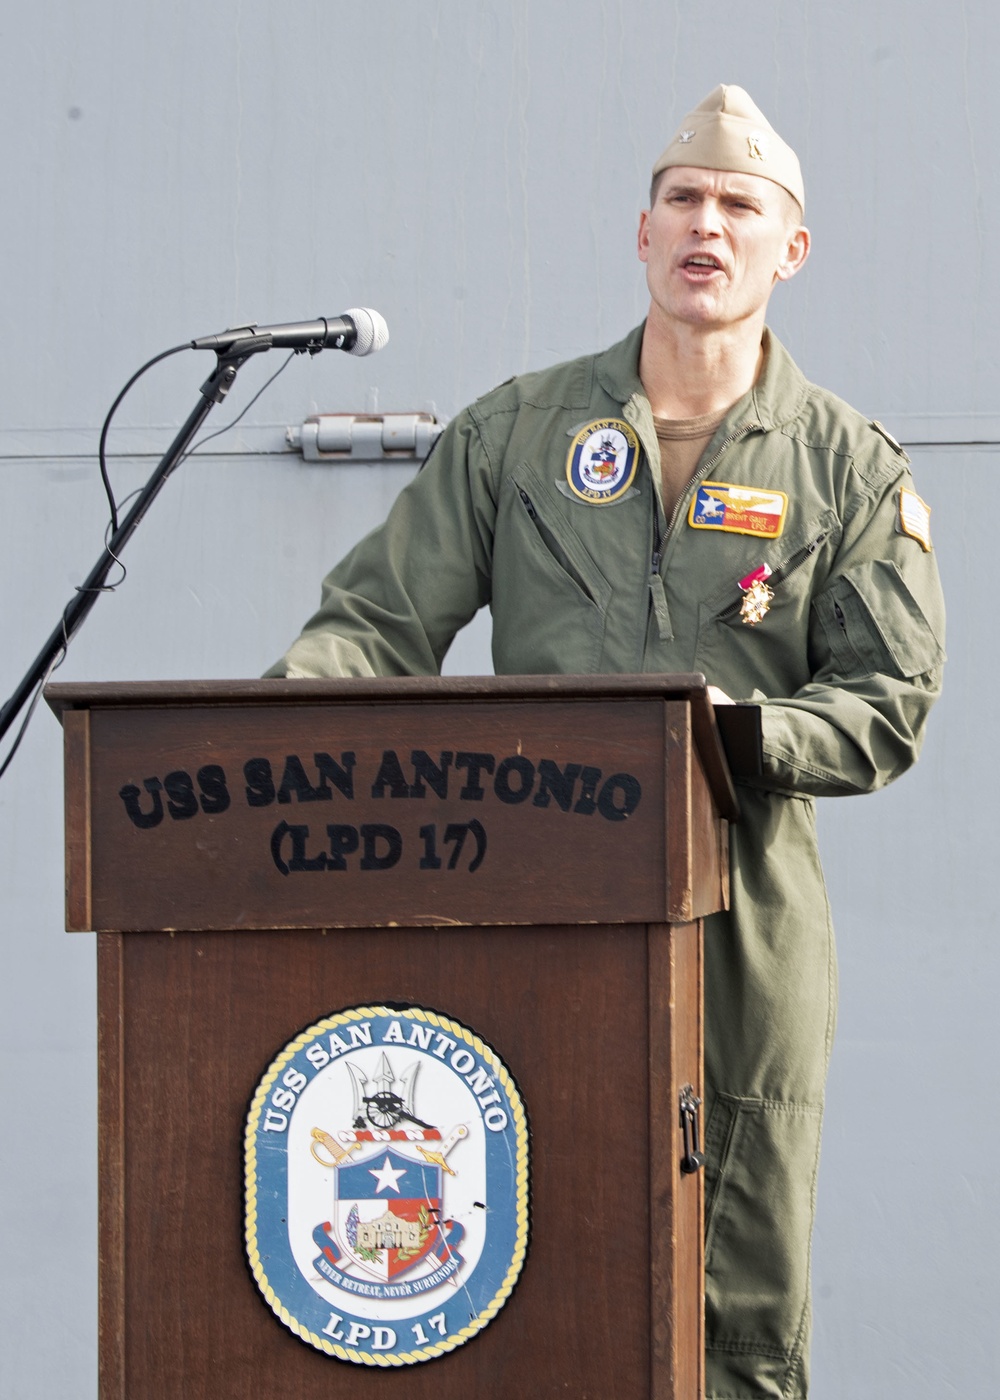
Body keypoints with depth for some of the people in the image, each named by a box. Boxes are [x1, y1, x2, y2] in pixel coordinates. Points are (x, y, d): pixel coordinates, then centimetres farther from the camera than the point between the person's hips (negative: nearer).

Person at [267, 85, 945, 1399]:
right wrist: (282, 707, -13)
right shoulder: (516, 431, 11)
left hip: (744, 908, 0)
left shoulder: (854, 471, 8)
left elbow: (886, 705, 2)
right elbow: (379, 617, 8)